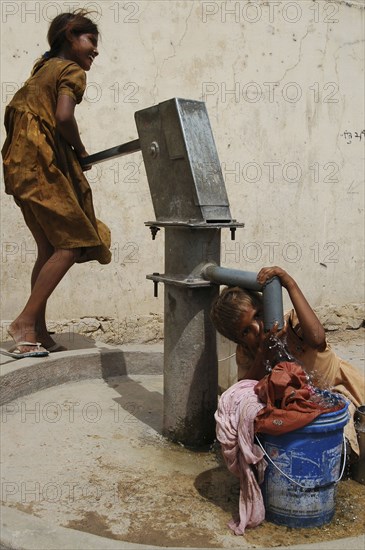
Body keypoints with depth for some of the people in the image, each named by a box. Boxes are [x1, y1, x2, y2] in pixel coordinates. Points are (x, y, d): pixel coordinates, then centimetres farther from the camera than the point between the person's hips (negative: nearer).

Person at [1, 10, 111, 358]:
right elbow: (63, 117, -20)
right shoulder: (71, 71, -4)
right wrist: (81, 150, -3)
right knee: (72, 243, -8)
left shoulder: (42, 67, 22)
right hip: (44, 165, -9)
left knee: (49, 249, 9)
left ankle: (38, 333, 10)